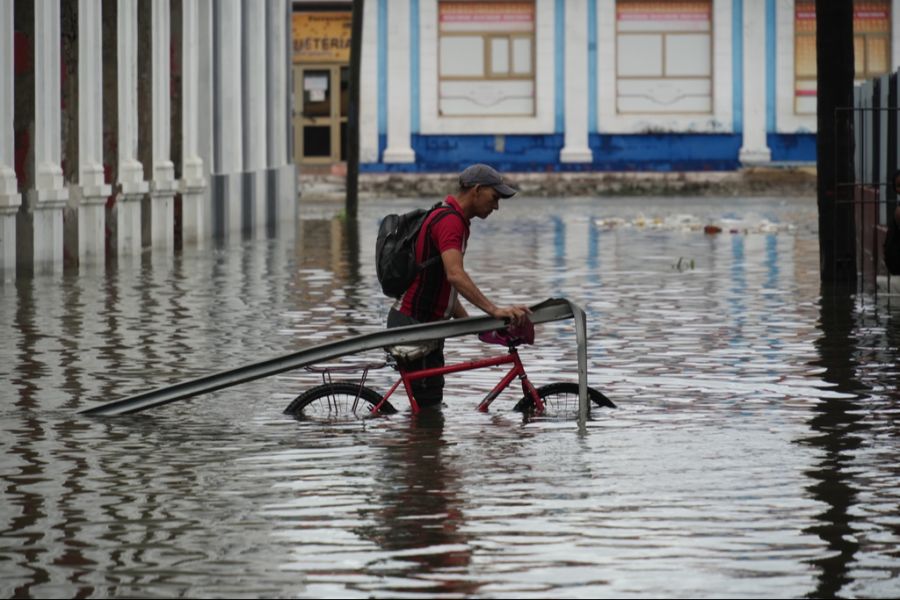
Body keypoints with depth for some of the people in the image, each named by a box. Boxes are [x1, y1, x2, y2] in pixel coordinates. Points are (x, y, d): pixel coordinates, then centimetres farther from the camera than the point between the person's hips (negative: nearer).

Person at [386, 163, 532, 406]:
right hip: (413, 323, -11)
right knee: (427, 407, -9)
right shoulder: (449, 221, -18)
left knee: (431, 405, 13)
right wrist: (494, 310, -41)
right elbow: (455, 275, -34)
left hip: (424, 323, 11)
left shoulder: (452, 220, 16)